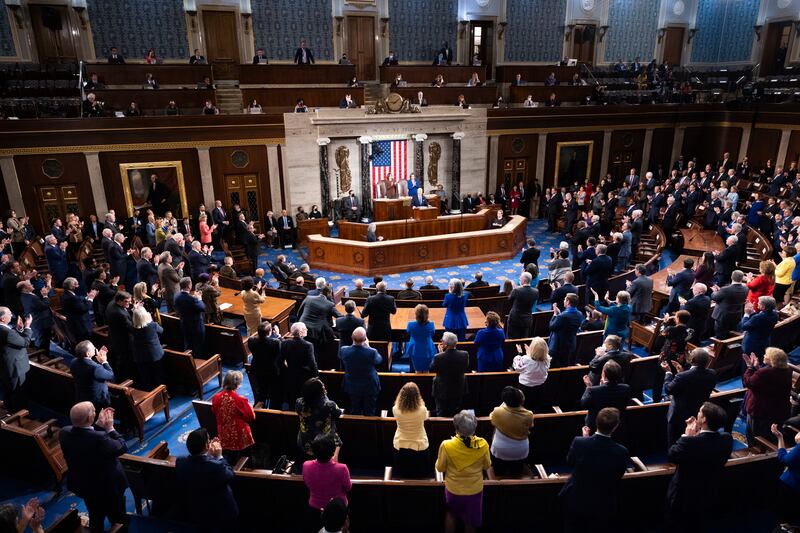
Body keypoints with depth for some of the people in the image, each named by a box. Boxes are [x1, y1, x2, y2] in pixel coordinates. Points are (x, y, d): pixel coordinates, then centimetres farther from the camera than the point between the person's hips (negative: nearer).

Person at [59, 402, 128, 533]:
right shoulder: (99, 438, -39)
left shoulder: (64, 433, -19)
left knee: (96, 519, 30)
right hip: (108, 488, -6)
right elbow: (123, 448, -22)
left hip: (83, 486, 6)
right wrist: (110, 428, -14)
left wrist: (99, 425, -3)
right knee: (118, 520, 20)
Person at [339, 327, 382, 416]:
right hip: (369, 388, -2)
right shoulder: (372, 352, -31)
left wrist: (353, 344, 1)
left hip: (352, 387, 3)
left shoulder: (344, 351, -23)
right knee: (369, 414, 17)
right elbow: (379, 360, -7)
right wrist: (368, 347, -2)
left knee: (355, 413, 22)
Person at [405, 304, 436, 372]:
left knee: (418, 371, 16)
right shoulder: (430, 324, -19)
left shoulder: (411, 324, -20)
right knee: (426, 372, 17)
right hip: (427, 351, 0)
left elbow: (408, 332, 2)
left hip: (415, 351, 0)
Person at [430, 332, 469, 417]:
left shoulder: (438, 357, -29)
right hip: (458, 391, 3)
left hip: (442, 392, -3)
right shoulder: (465, 355, -19)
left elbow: (431, 369, -9)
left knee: (441, 415, 16)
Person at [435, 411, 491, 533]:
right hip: (475, 490, 1)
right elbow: (487, 466, -5)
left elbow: (440, 468, -12)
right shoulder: (483, 444, -23)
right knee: (471, 520, 25)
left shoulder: (446, 445, -27)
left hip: (453, 489, -1)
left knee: (451, 514, 28)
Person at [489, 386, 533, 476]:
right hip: (520, 453, 2)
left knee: (499, 477, 27)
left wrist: (503, 405, 2)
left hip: (500, 452, -1)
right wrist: (520, 405, -5)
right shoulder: (528, 415, -27)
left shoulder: (497, 412, -30)